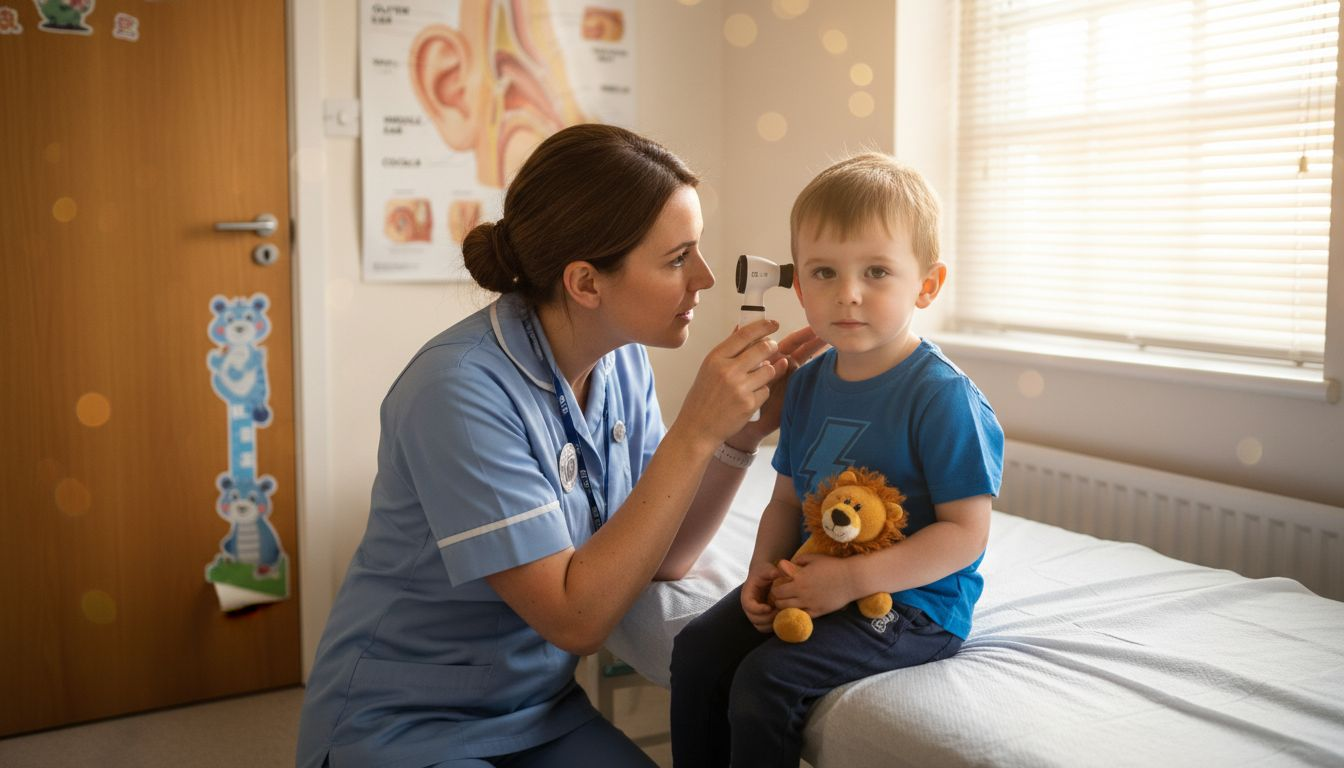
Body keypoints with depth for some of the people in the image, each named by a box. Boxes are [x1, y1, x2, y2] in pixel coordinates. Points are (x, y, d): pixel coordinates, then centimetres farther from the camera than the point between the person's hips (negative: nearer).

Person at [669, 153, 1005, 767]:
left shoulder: (942, 396, -18)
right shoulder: (808, 384, 5)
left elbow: (965, 532, -19)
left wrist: (853, 577, -24)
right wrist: (766, 567, -5)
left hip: (913, 601, -7)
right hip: (813, 580, 7)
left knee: (766, 680, -22)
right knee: (697, 648, -5)